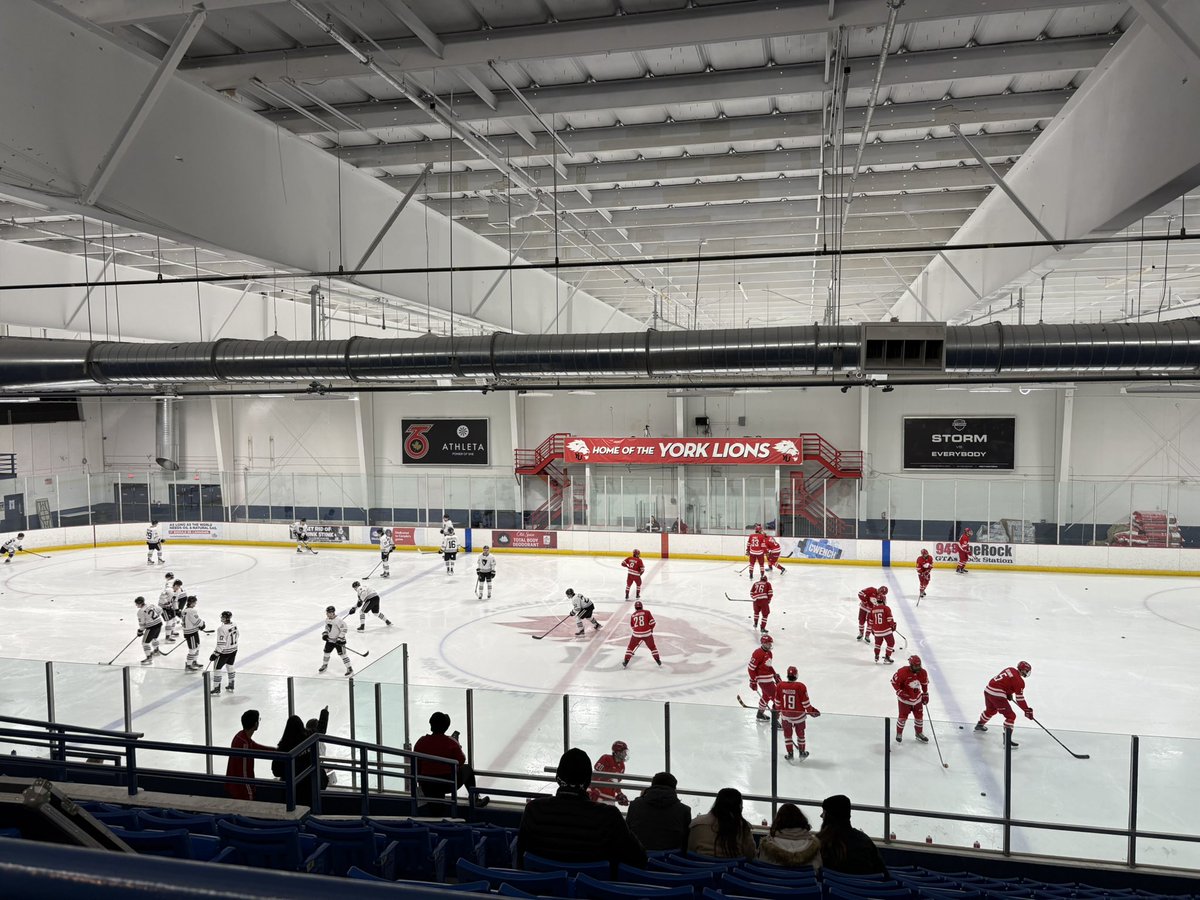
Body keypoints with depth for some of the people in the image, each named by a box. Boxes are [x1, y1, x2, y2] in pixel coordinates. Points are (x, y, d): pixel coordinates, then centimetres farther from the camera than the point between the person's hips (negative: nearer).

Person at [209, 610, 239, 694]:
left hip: (224, 652, -8)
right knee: (230, 666, 22)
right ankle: (231, 686, 30)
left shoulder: (222, 628, -26)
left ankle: (216, 688, 12)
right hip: (234, 650, 8)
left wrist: (215, 654, -19)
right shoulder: (234, 625, -3)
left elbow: (221, 644, -26)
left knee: (217, 668, 7)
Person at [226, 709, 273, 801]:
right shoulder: (244, 743, -28)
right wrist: (249, 793, -17)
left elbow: (256, 747, 18)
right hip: (240, 789, -9)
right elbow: (244, 772, -24)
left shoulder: (241, 736, 1)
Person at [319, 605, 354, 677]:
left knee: (342, 654, -8)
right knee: (326, 652, 17)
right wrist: (325, 634, 3)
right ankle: (324, 665, 42)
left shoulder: (339, 620, -23)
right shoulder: (327, 619, 3)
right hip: (330, 639, 8)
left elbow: (344, 629, -21)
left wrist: (340, 638, -24)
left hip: (338, 640, -8)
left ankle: (349, 669, -3)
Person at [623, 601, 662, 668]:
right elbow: (652, 622, -3)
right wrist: (651, 628, 16)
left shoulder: (633, 615, 9)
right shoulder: (647, 612, 2)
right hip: (647, 633, -1)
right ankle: (658, 661, 21)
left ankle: (625, 662, 13)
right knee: (652, 647, 18)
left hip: (636, 634, 1)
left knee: (630, 647, 16)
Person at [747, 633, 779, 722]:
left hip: (769, 678, 10)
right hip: (763, 679, -10)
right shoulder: (758, 653, -21)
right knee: (776, 697, -10)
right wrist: (753, 681, -17)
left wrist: (776, 675, 16)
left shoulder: (769, 652, 9)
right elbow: (751, 668, -19)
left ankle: (760, 714, 43)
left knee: (766, 696, 25)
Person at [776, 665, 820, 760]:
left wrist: (777, 711, 16)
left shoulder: (780, 686, -12)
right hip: (798, 715, -1)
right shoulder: (801, 686, -21)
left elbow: (777, 702, -1)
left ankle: (790, 754, 21)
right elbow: (805, 702, -12)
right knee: (800, 734, 20)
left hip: (785, 715, 1)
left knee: (787, 734, 18)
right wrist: (811, 711, 6)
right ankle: (802, 752, 33)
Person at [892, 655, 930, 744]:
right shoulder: (903, 672, -27)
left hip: (917, 698, 5)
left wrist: (925, 694, 12)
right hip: (905, 698, -5)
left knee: (919, 716, 13)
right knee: (903, 716, 1)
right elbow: (894, 681, -17)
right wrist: (900, 692, -21)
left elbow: (925, 683, 9)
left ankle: (919, 733, 34)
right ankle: (899, 733, 20)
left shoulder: (923, 673, -10)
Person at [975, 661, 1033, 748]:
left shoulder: (1009, 670, 14)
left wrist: (1008, 693, 29)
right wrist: (1027, 710, -5)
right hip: (997, 695, -9)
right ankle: (1007, 739, -9)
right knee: (1011, 716, -3)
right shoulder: (1019, 680, -10)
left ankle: (979, 725, 53)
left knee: (991, 710, 34)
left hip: (988, 690, 9)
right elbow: (1019, 698, -10)